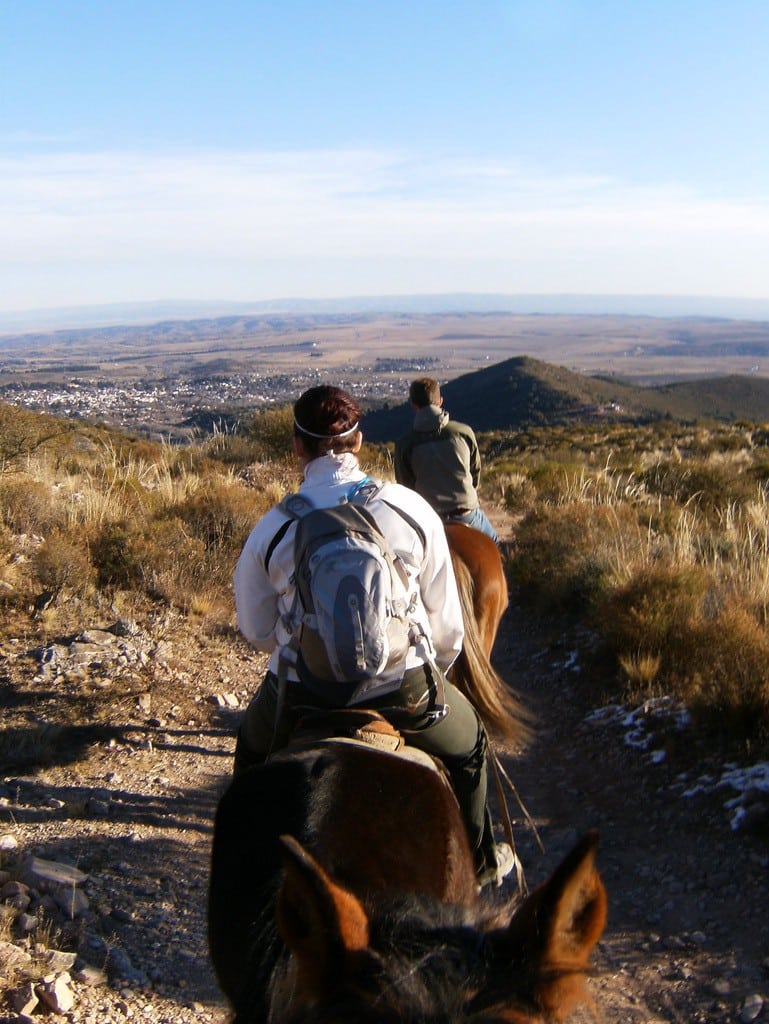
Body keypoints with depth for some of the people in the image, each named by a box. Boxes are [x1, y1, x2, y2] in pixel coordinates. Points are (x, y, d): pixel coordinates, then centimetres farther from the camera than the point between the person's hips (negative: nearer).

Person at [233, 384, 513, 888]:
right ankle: (479, 862, 46)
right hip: (405, 692, 0)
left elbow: (256, 630, 5)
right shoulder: (412, 509, -4)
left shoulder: (272, 528, -5)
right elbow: (447, 624, 2)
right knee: (468, 743, 31)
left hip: (303, 696, 1)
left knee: (253, 750, 34)